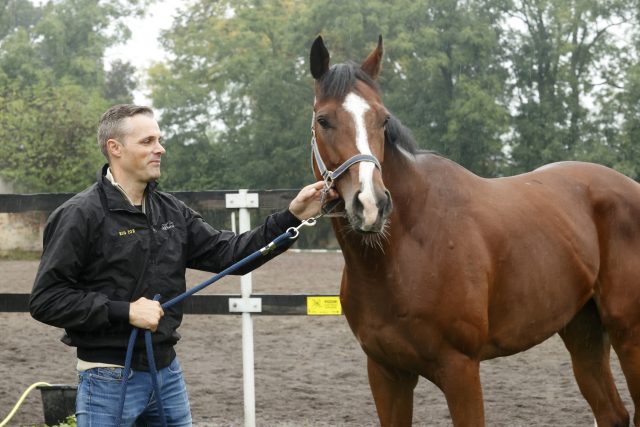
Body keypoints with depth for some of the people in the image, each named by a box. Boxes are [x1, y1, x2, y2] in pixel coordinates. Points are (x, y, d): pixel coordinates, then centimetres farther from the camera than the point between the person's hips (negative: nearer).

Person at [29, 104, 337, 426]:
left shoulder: (171, 211, 8)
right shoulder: (81, 215, -12)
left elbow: (228, 253, 7)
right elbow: (46, 299, -15)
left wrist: (291, 217, -4)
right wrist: (124, 311, -21)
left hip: (168, 372, 7)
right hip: (110, 380, -6)